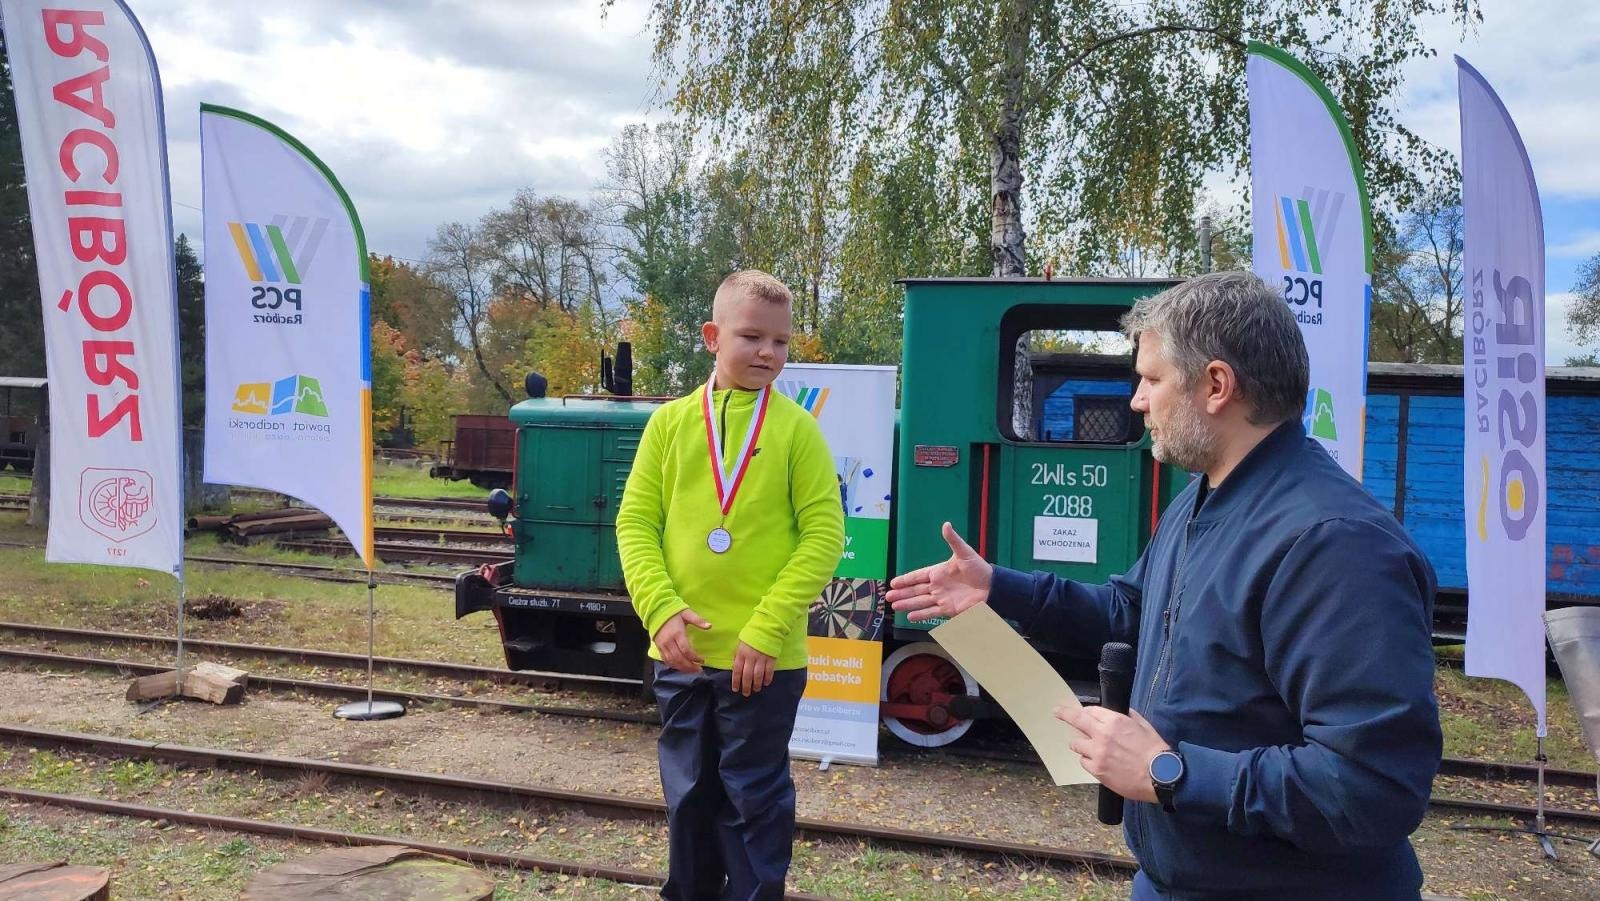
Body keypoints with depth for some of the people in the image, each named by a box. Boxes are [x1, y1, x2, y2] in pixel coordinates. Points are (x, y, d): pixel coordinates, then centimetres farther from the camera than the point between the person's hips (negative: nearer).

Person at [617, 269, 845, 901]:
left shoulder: (795, 428, -4)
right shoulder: (670, 422, 3)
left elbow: (823, 535, -8)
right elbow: (635, 523, 2)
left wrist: (767, 630, -15)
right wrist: (661, 609, -12)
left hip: (764, 657, -3)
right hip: (681, 652, 3)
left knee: (755, 800, 9)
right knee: (689, 795, 17)